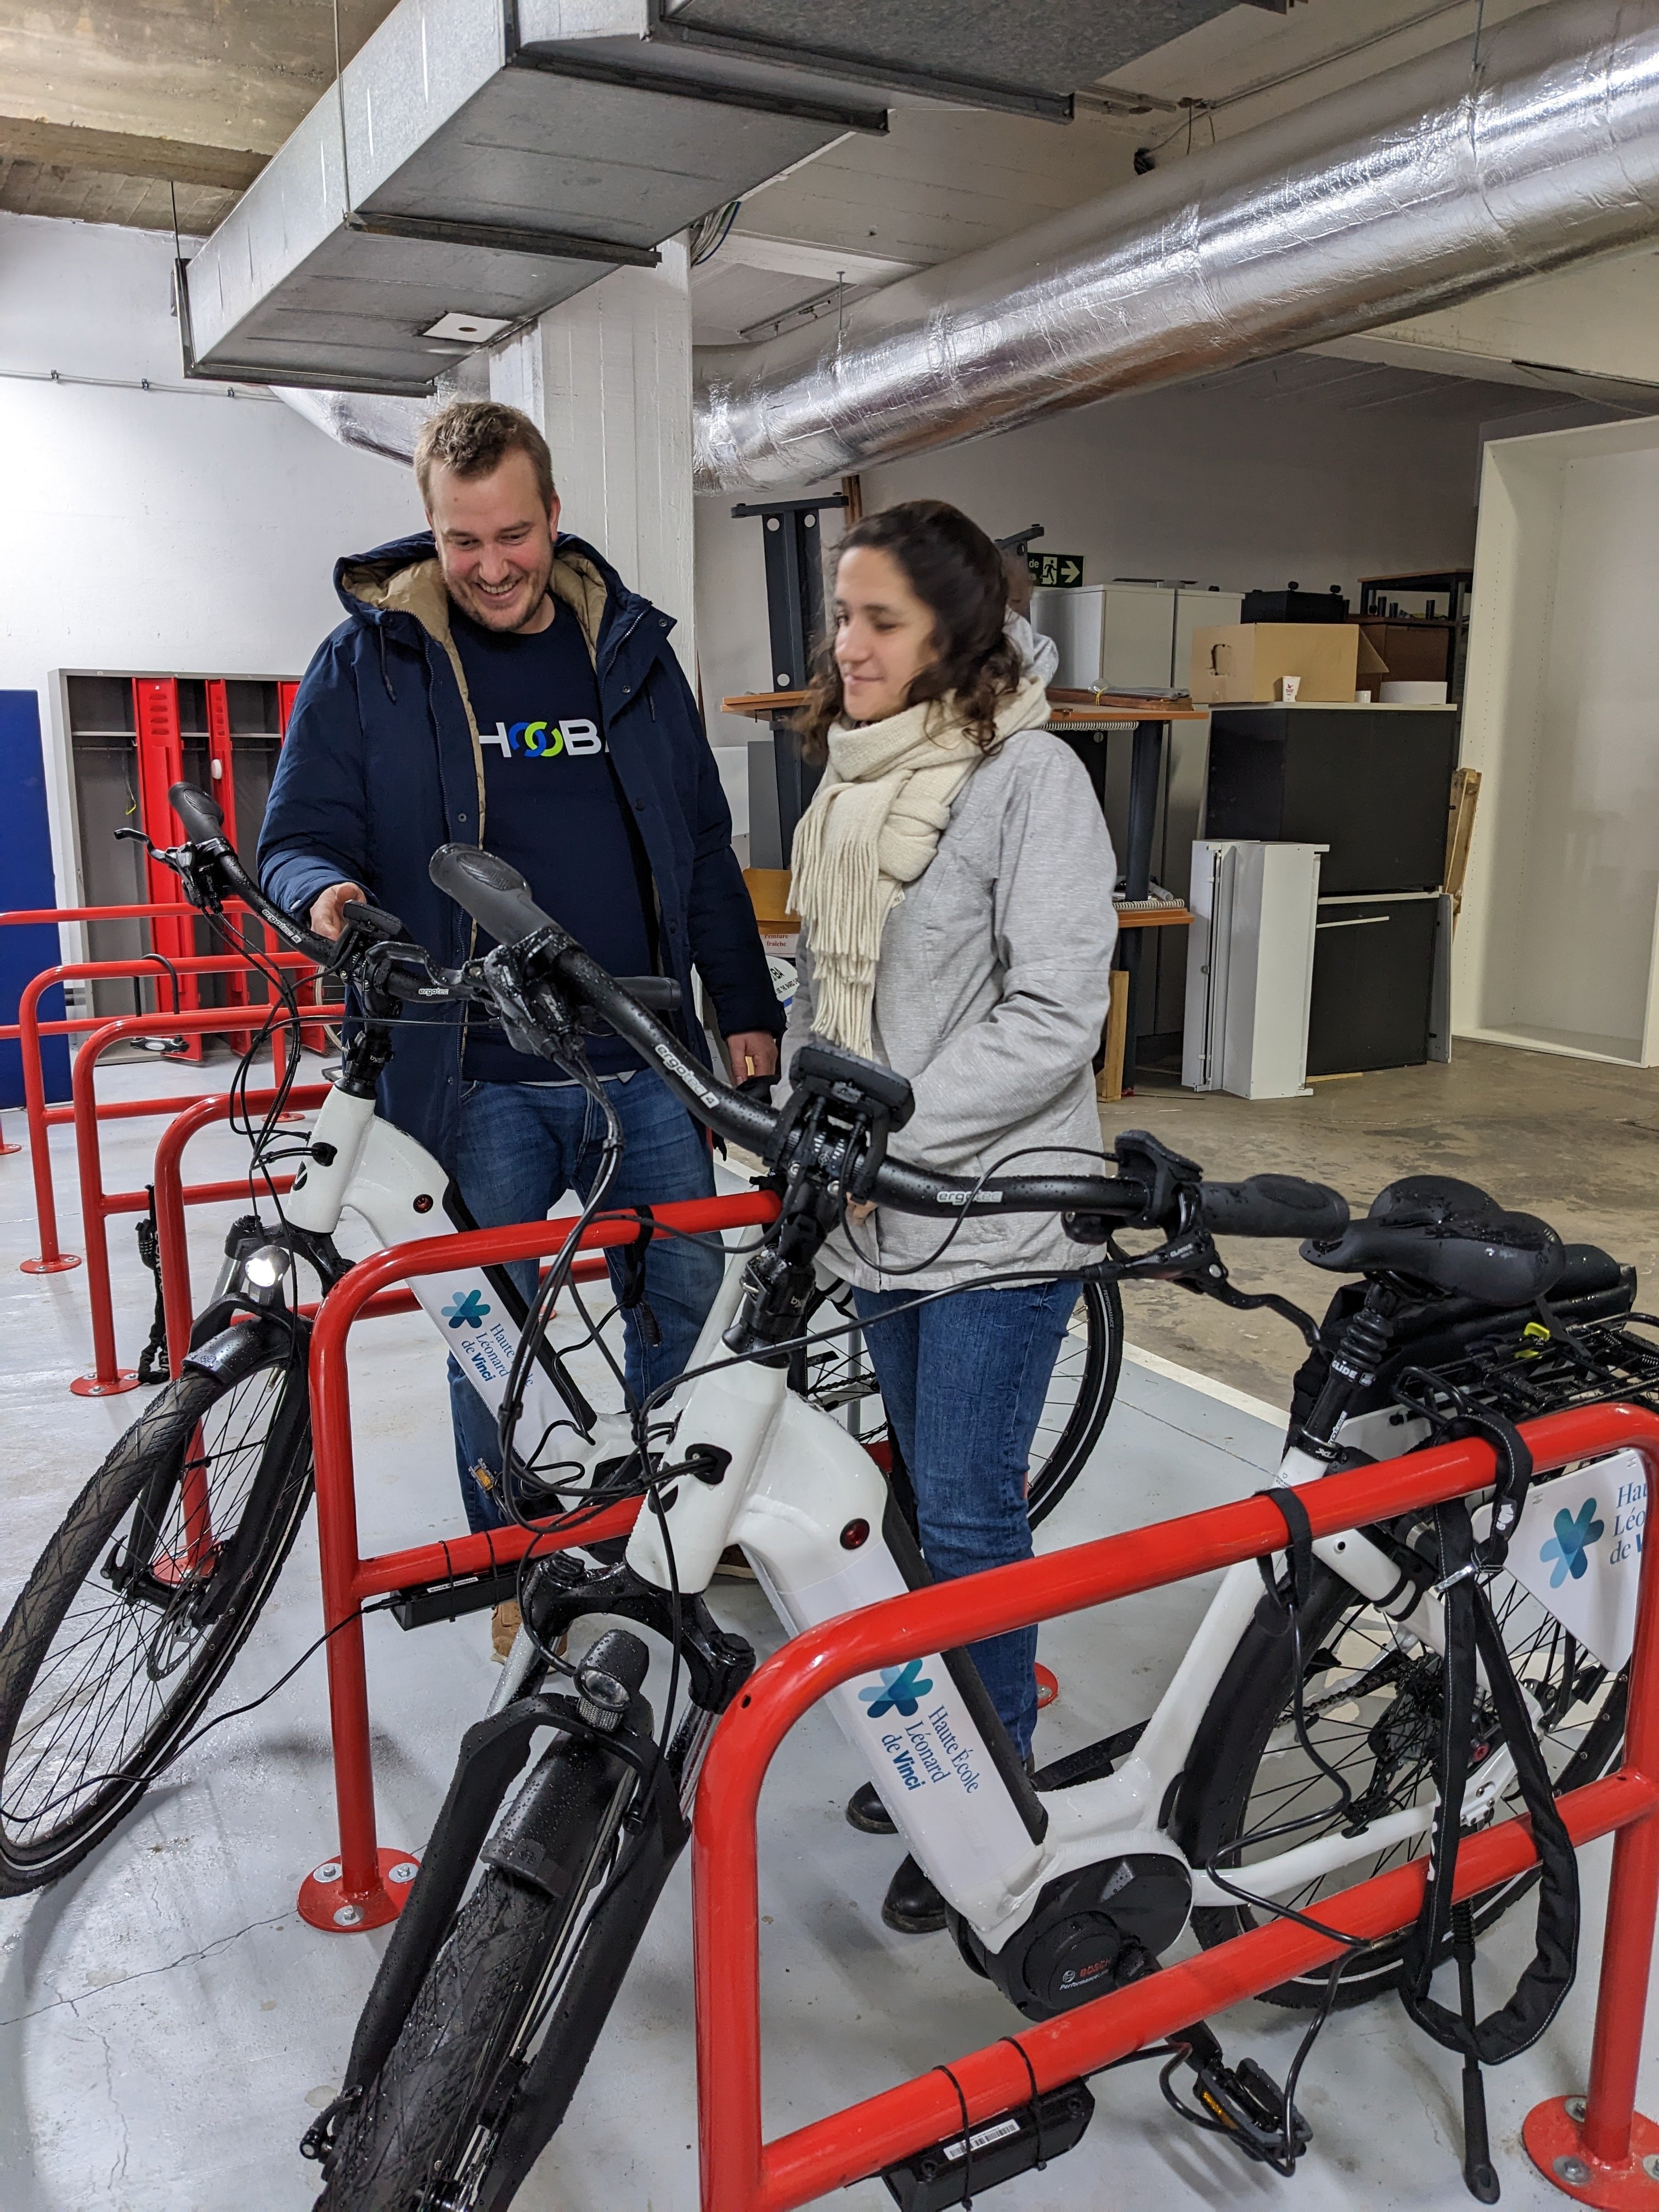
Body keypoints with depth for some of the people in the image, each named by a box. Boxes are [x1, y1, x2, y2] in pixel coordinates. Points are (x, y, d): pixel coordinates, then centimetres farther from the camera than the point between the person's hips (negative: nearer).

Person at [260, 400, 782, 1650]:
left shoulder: (631, 650, 8)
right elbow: (300, 838, 1)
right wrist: (327, 892, -24)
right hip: (478, 1079, -2)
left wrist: (747, 1009, 11)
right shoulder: (368, 662, 0)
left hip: (645, 1065, 3)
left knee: (686, 1292, 10)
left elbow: (704, 848, 13)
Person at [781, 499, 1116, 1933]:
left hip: (997, 1206, -7)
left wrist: (898, 1133, -22)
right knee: (933, 1490, 19)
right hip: (878, 1209, 7)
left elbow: (1054, 1017, -19)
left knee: (971, 1510, -1)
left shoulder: (1030, 776, -13)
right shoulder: (854, 780, 10)